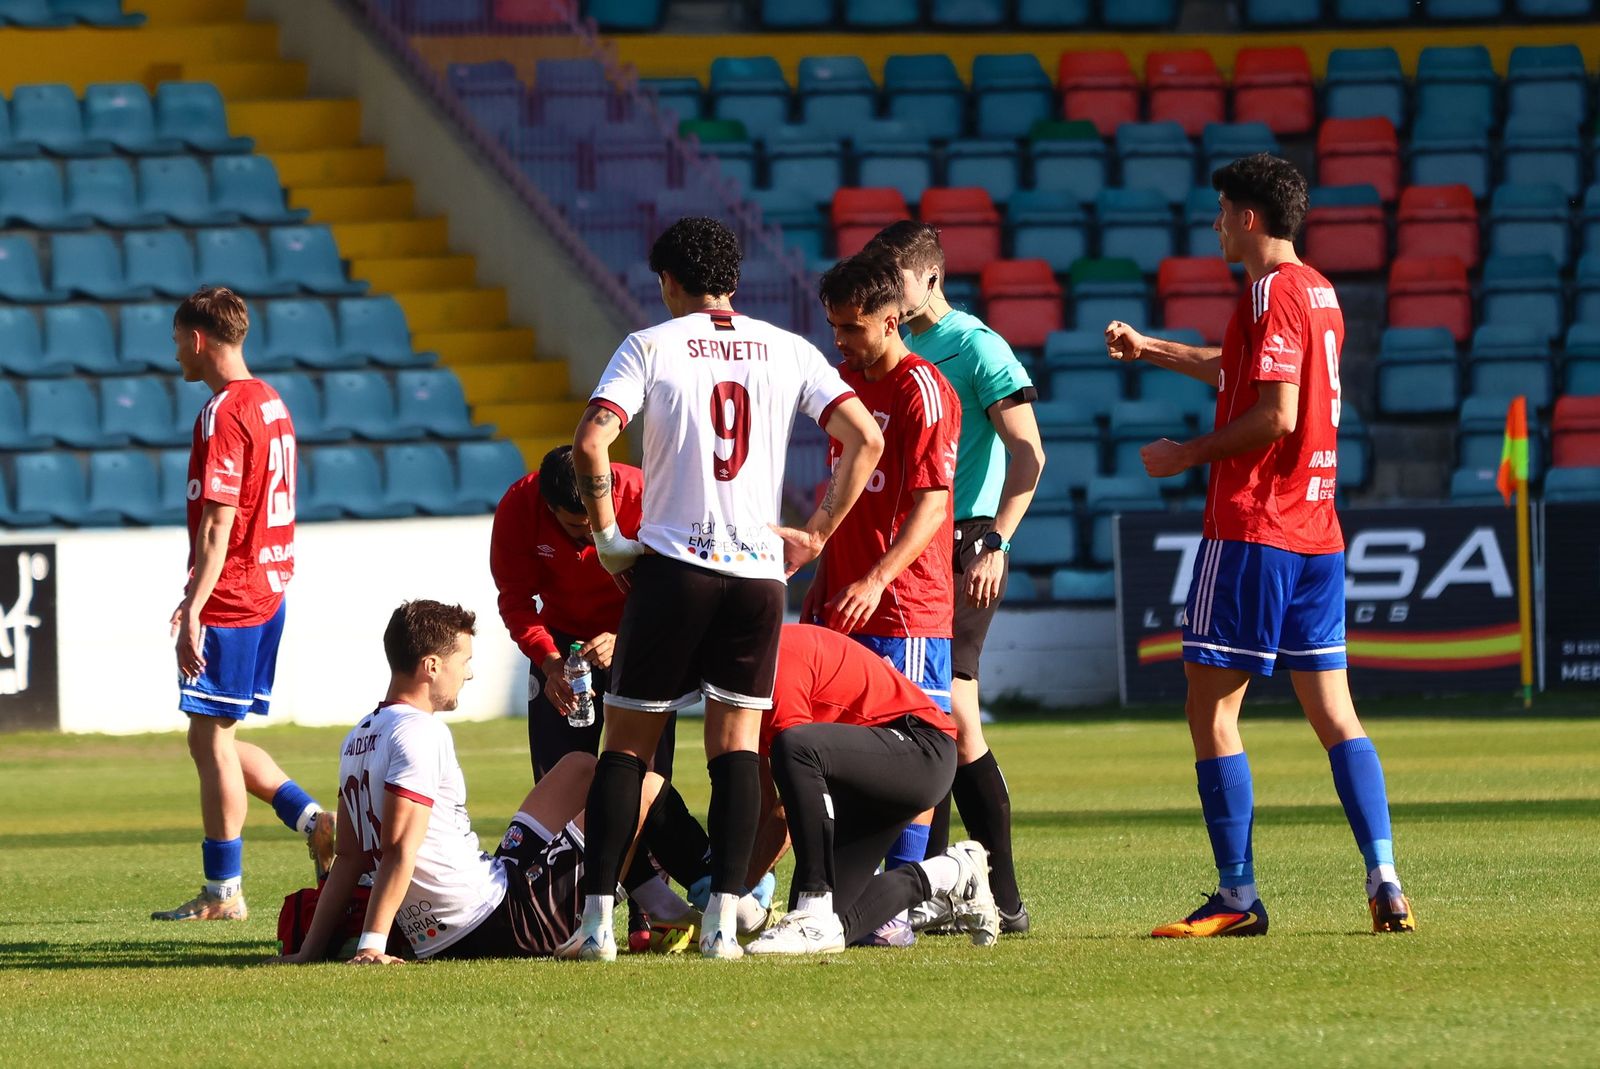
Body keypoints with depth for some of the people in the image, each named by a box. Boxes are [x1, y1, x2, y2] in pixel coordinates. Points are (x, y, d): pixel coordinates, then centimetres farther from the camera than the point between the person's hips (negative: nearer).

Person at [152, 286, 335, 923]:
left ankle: (223, 892, 2)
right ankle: (314, 819, 9)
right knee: (217, 739, 17)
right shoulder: (271, 404, 14)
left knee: (211, 739, -2)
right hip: (267, 590, 9)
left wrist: (194, 608, -21)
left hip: (229, 601, -9)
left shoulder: (223, 412, -15)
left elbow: (218, 521, -20)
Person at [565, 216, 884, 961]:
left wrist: (608, 537, -3)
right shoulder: (788, 351, 7)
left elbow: (590, 443, -14)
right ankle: (723, 919, -4)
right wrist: (816, 535, 7)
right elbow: (865, 439, 1)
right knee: (735, 743, 6)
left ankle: (597, 918, 0)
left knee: (627, 743, 6)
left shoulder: (649, 348, -1)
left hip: (672, 565, -2)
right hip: (757, 570, 2)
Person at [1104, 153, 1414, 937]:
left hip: (1252, 528, -9)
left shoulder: (1270, 294, -12)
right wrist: (1146, 349, 39)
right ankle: (1384, 881, -2)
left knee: (1211, 708, -3)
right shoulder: (1319, 292, 16)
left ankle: (1238, 897, -5)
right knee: (1333, 710, 8)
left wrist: (1188, 455, -9)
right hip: (1317, 531, 9)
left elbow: (1276, 414, -20)